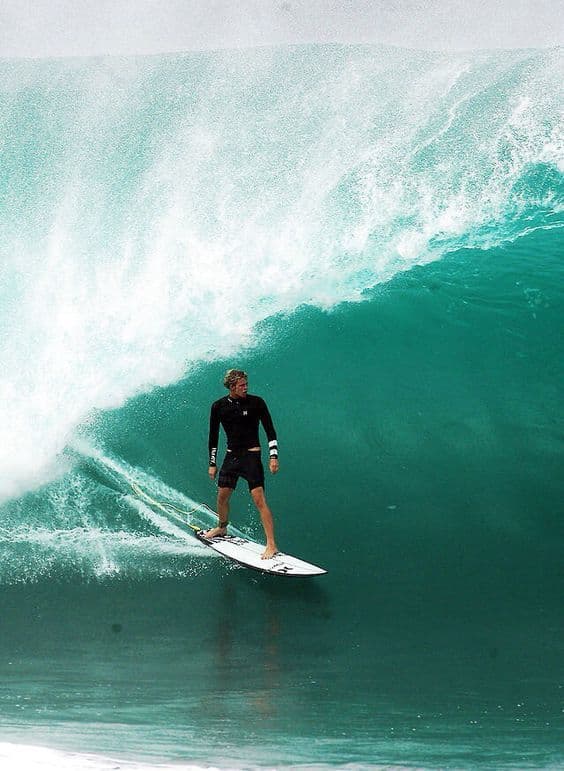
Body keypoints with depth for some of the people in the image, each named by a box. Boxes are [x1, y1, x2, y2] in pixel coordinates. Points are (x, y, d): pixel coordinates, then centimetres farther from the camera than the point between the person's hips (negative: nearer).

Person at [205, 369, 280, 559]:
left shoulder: (256, 402, -7)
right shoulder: (219, 406, 2)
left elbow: (270, 431, -4)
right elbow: (213, 436, 10)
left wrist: (273, 456, -11)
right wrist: (212, 463, 10)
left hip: (251, 455, -4)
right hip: (231, 456, 4)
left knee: (259, 500, -13)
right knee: (222, 497, 13)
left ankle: (271, 544, -14)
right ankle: (222, 528, 42)